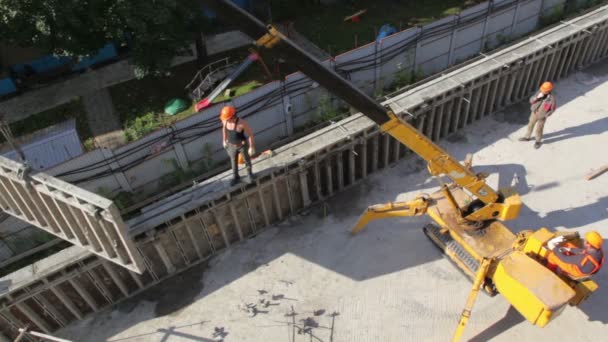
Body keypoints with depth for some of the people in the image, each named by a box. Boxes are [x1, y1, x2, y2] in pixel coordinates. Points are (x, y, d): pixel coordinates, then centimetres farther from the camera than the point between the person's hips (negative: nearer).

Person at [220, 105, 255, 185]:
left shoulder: (242, 122, -36)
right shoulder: (225, 120, -21)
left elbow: (250, 134, -22)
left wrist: (251, 147, -15)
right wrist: (224, 140, 14)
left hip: (242, 145, -4)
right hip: (232, 145, 4)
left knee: (246, 159, 22)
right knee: (233, 161, 23)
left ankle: (249, 174, 52)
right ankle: (236, 177, 48)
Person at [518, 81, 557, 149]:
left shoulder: (552, 98, -27)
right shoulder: (539, 93, -16)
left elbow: (552, 109, -13)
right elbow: (531, 100, -13)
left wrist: (545, 116, -17)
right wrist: (537, 97, -31)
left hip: (541, 117, -4)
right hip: (534, 113, 4)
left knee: (539, 130, 12)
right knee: (530, 125, 21)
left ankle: (538, 141, 37)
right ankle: (527, 137, 44)